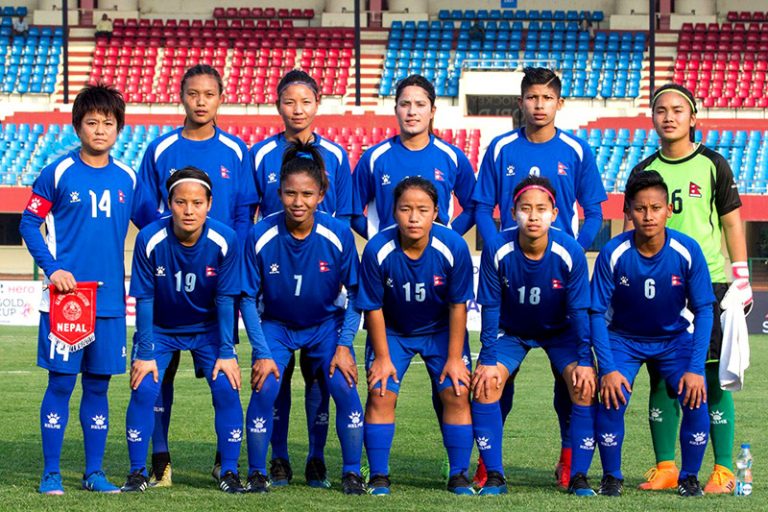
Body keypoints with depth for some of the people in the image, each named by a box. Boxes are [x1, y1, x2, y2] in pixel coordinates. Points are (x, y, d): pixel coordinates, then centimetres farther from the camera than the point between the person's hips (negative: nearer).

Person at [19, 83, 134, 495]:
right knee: (61, 383, -1)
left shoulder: (127, 178, 7)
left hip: (109, 301, 3)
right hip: (64, 297, -3)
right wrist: (52, 268, -13)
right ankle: (51, 473, 5)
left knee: (98, 384, 8)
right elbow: (29, 222, -2)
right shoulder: (59, 173, -3)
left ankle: (94, 473, 15)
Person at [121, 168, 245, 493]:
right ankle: (138, 472, -1)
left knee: (227, 388, -13)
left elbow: (225, 299, -14)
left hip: (208, 328, 1)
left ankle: (229, 472, 0)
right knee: (144, 389, -15)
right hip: (160, 329, -1)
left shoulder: (225, 240, -23)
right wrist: (145, 353, -15)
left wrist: (226, 353, -13)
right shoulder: (150, 240, -25)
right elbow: (144, 300, -16)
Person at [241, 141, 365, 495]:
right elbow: (248, 299, -11)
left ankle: (352, 474, -1)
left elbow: (357, 294, -8)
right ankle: (257, 475, -3)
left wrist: (344, 346, -13)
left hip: (327, 324, 0)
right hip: (275, 325, 0)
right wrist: (262, 353, -14)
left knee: (344, 387, -17)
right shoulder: (261, 236, -22)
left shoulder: (338, 235, -20)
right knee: (264, 389, -19)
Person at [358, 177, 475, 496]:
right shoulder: (378, 250, -26)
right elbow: (373, 308, -14)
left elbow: (458, 305, -14)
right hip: (392, 331, 0)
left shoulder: (453, 247, -25)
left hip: (441, 329, 0)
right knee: (381, 394, -12)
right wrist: (382, 357, -10)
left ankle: (459, 476, 2)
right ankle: (378, 477, -2)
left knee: (456, 393, -9)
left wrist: (454, 358, -11)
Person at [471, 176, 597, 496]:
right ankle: (494, 477, -9)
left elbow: (580, 310, -17)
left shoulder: (571, 252, -28)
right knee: (485, 383, -19)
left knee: (585, 385, -21)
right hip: (511, 329, 1)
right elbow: (490, 308, -16)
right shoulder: (497, 250, -27)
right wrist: (488, 359, -17)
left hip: (560, 331, -1)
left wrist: (584, 361, -19)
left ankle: (579, 477, -11)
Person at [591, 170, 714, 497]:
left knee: (696, 398, -19)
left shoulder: (687, 251, -22)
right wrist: (608, 369, -25)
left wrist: (696, 369, -22)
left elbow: (703, 310, -15)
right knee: (612, 398, -23)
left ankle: (689, 477, 2)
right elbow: (597, 313, -17)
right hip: (623, 338, -1)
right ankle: (611, 477, -1)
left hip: (675, 339, 1)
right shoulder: (613, 254, -24)